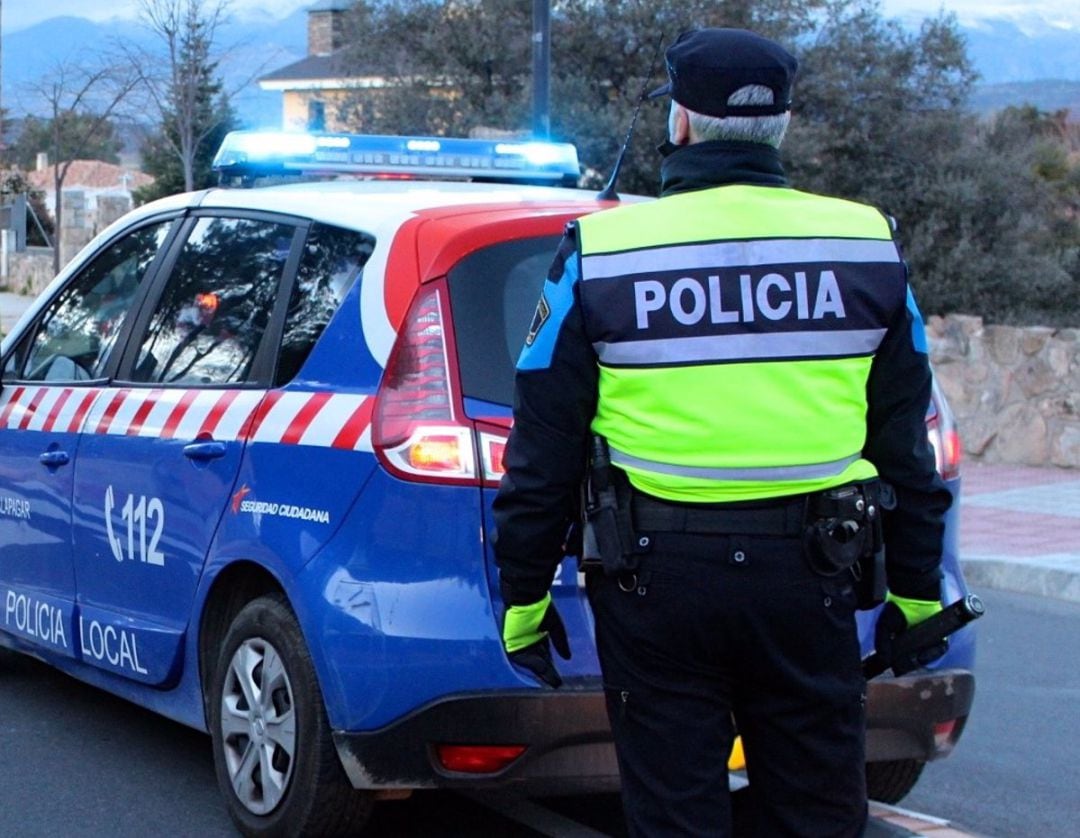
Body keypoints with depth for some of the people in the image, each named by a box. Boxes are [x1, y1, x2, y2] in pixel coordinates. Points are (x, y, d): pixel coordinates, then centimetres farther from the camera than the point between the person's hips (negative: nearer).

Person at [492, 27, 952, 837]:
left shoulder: (600, 252, -3)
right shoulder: (867, 244, 3)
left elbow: (544, 447, -1)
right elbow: (903, 436, 8)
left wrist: (524, 591, 7)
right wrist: (916, 584, 17)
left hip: (658, 576, -2)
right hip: (810, 574, 2)